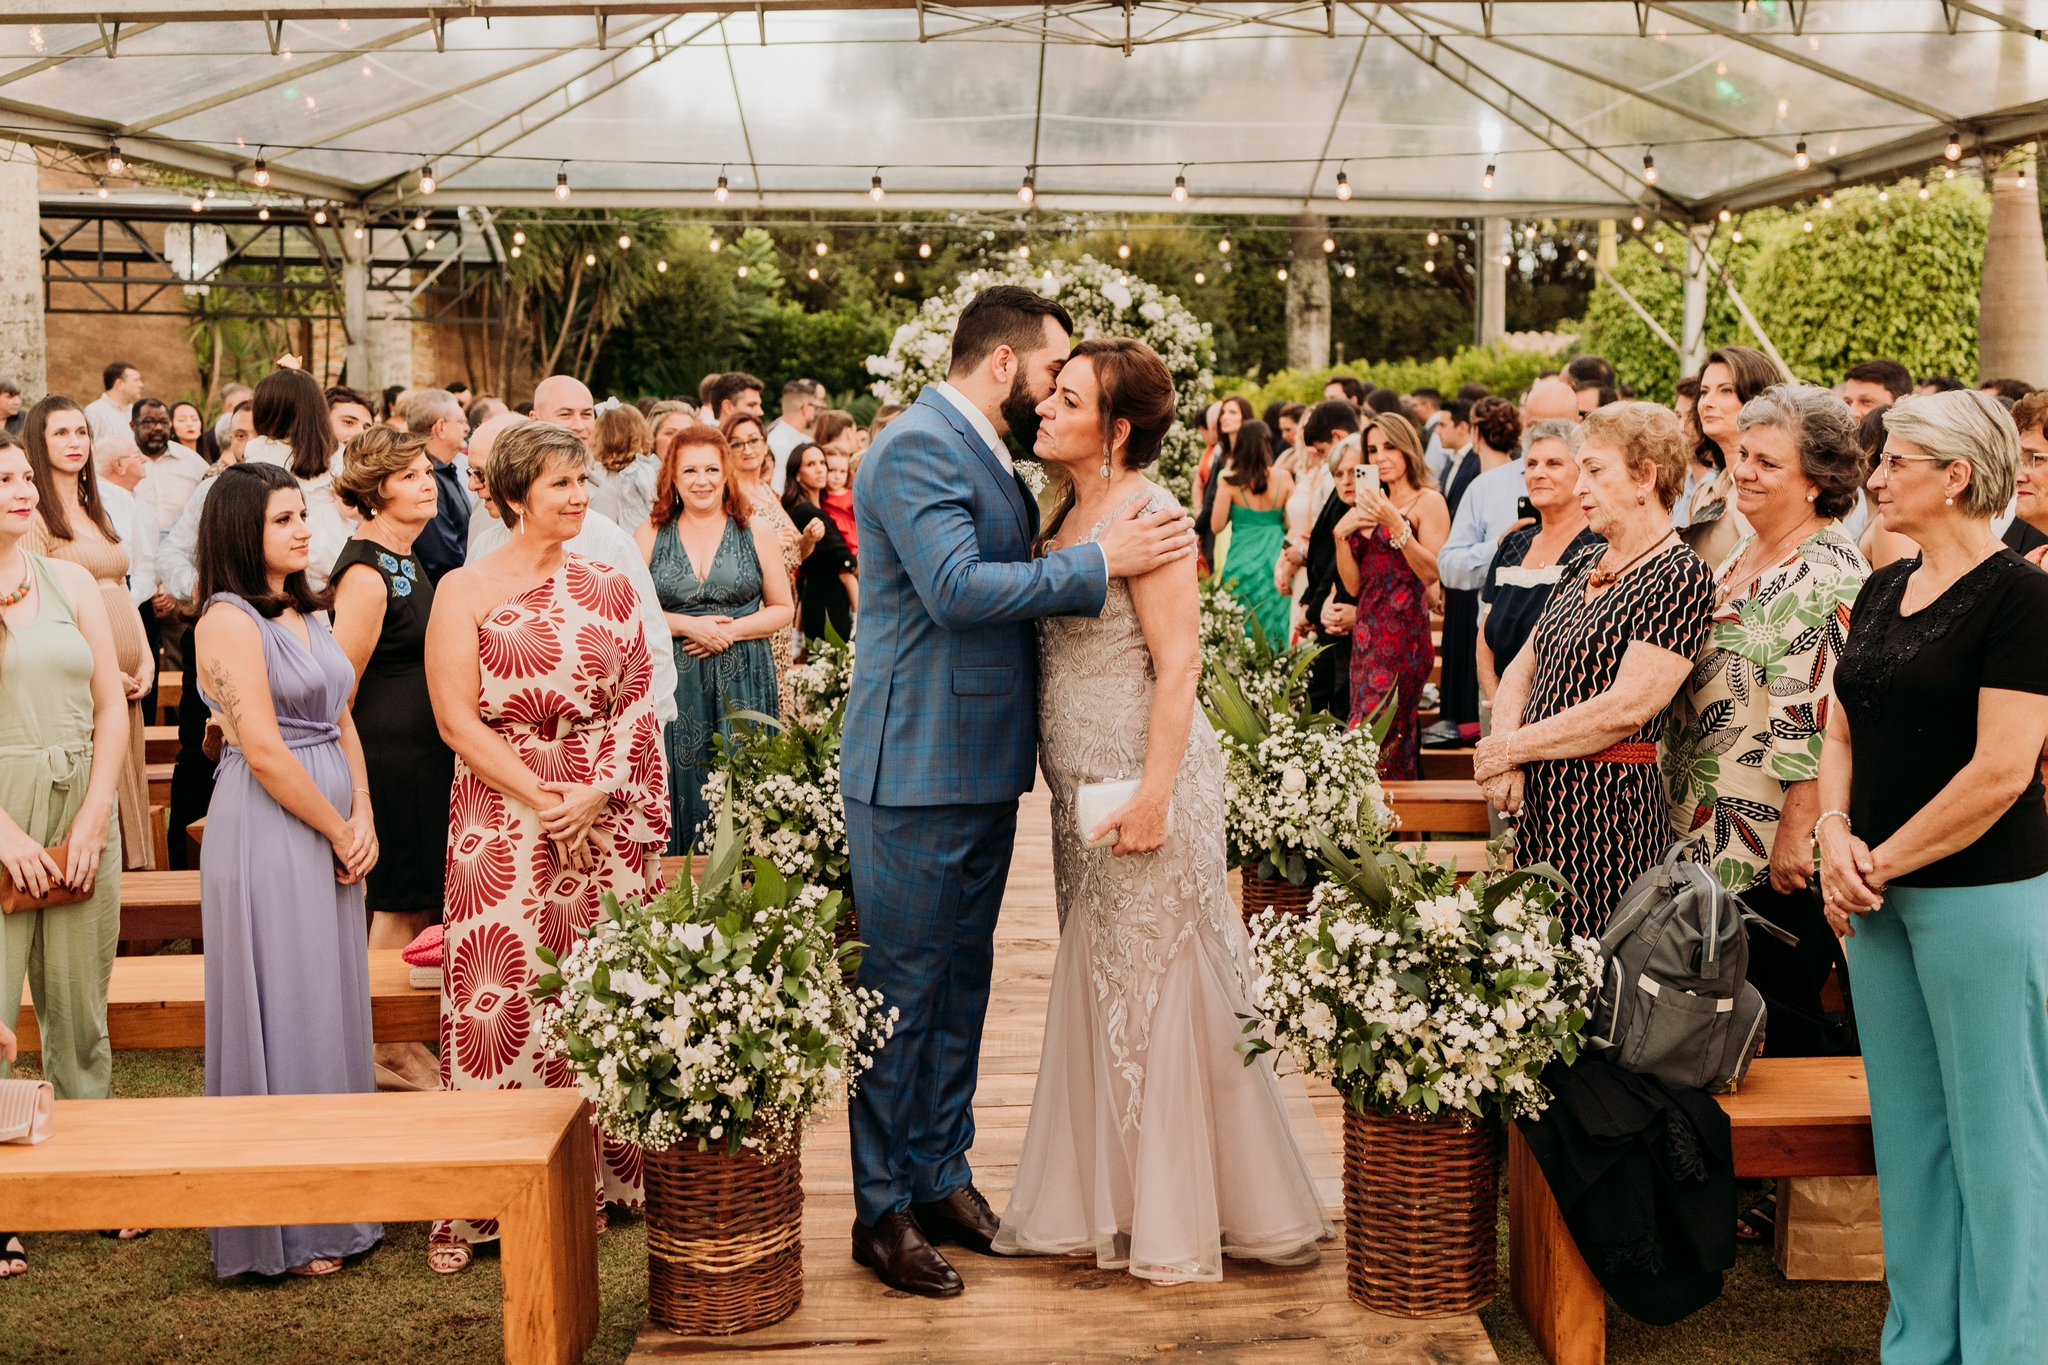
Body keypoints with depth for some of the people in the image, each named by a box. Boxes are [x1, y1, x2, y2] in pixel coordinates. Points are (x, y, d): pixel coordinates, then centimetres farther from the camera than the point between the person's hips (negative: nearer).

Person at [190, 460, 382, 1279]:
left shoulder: (305, 612, 14)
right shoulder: (230, 620, -12)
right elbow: (265, 752, -17)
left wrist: (364, 819, 0)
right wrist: (339, 832, -9)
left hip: (332, 833, 8)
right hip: (266, 835, -8)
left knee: (332, 1009, 13)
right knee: (282, 1011, -1)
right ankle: (284, 1229, 10)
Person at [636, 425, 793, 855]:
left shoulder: (756, 534, 6)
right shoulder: (650, 534, 7)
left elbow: (782, 608, 6)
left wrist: (731, 630, -9)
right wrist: (687, 626, -11)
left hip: (742, 687, 0)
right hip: (674, 685, 0)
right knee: (681, 787, 0)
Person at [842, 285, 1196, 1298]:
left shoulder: (985, 453, 16)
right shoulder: (918, 447, -15)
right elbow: (957, 588, -26)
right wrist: (1100, 561, -21)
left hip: (982, 762, 10)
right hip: (917, 766, -10)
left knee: (960, 977, 15)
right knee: (903, 986, -1)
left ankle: (941, 1177, 27)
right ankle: (883, 1210, 10)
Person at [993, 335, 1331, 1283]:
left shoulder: (1148, 512, -14)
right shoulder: (1069, 511, 11)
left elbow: (1178, 665, -18)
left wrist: (1153, 795, -22)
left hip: (1143, 780, -8)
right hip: (1084, 784, 8)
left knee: (1159, 987, 1)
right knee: (1097, 986, 14)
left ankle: (1179, 1224, 15)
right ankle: (1103, 1204, 27)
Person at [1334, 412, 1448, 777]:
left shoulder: (1428, 501, -1)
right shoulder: (1372, 507, 19)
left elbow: (1432, 573, -14)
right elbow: (1354, 584, 13)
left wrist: (1397, 525, -21)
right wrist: (1341, 533, 0)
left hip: (1403, 634, -7)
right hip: (1367, 634, 7)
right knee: (1397, 741, 7)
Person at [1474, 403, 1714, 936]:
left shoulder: (1681, 577, -11)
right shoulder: (1582, 567, 15)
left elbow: (1626, 708, -19)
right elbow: (1520, 671, 11)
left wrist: (1510, 749, -12)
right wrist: (1505, 764, -7)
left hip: (1609, 811, -7)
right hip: (1535, 799, 7)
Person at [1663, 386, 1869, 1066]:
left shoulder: (1826, 576, -18)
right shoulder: (1744, 556, 12)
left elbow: (1821, 722, -22)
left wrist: (1796, 834, -22)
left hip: (1773, 845, -9)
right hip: (1714, 832, 9)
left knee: (1783, 1010, 3)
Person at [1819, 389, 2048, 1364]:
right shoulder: (1882, 591, 11)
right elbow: (1844, 732, 15)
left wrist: (1885, 862, -13)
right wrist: (1836, 837, -2)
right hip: (1878, 894, 8)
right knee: (1906, 1126, 14)